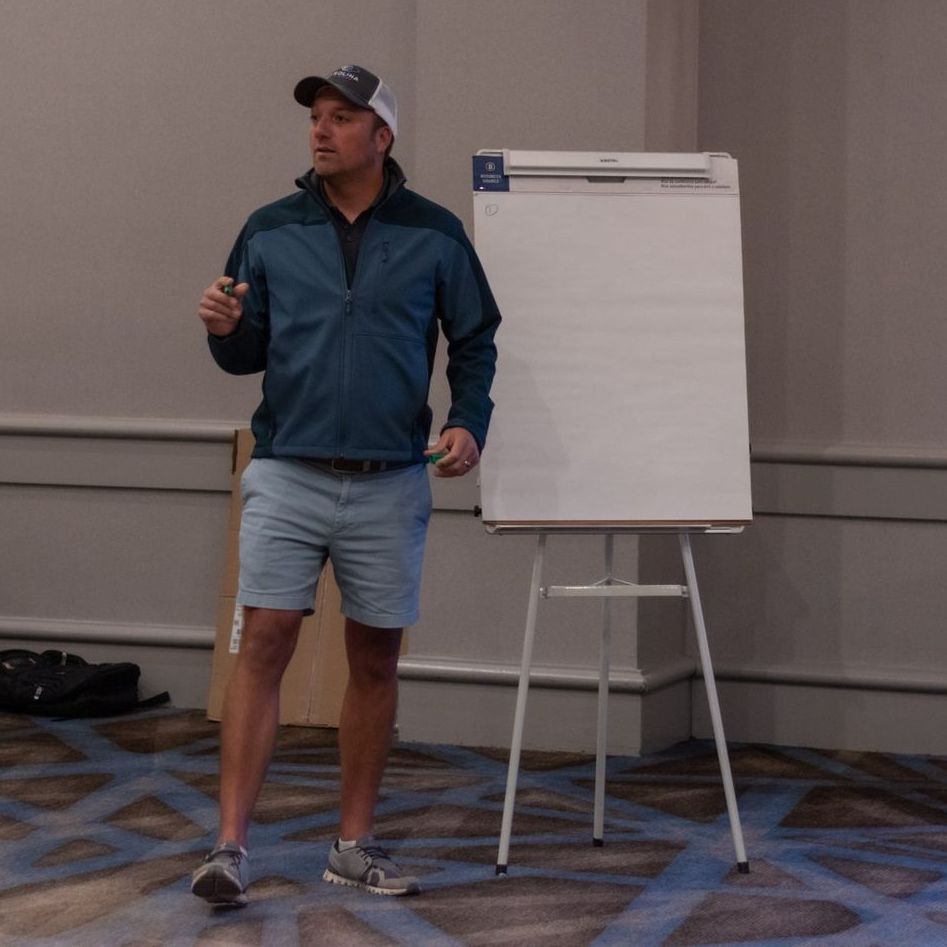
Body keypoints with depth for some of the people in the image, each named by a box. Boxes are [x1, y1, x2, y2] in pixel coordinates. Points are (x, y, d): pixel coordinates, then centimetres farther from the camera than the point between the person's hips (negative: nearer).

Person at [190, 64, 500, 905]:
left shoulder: (435, 235, 1)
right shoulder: (269, 233, 4)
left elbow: (475, 340, 8)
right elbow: (247, 355, 9)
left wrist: (469, 422, -7)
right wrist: (224, 329, -13)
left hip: (390, 484, 1)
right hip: (287, 476, 0)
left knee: (376, 660, 7)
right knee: (265, 645, -7)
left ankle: (354, 844, 18)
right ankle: (231, 846, -7)